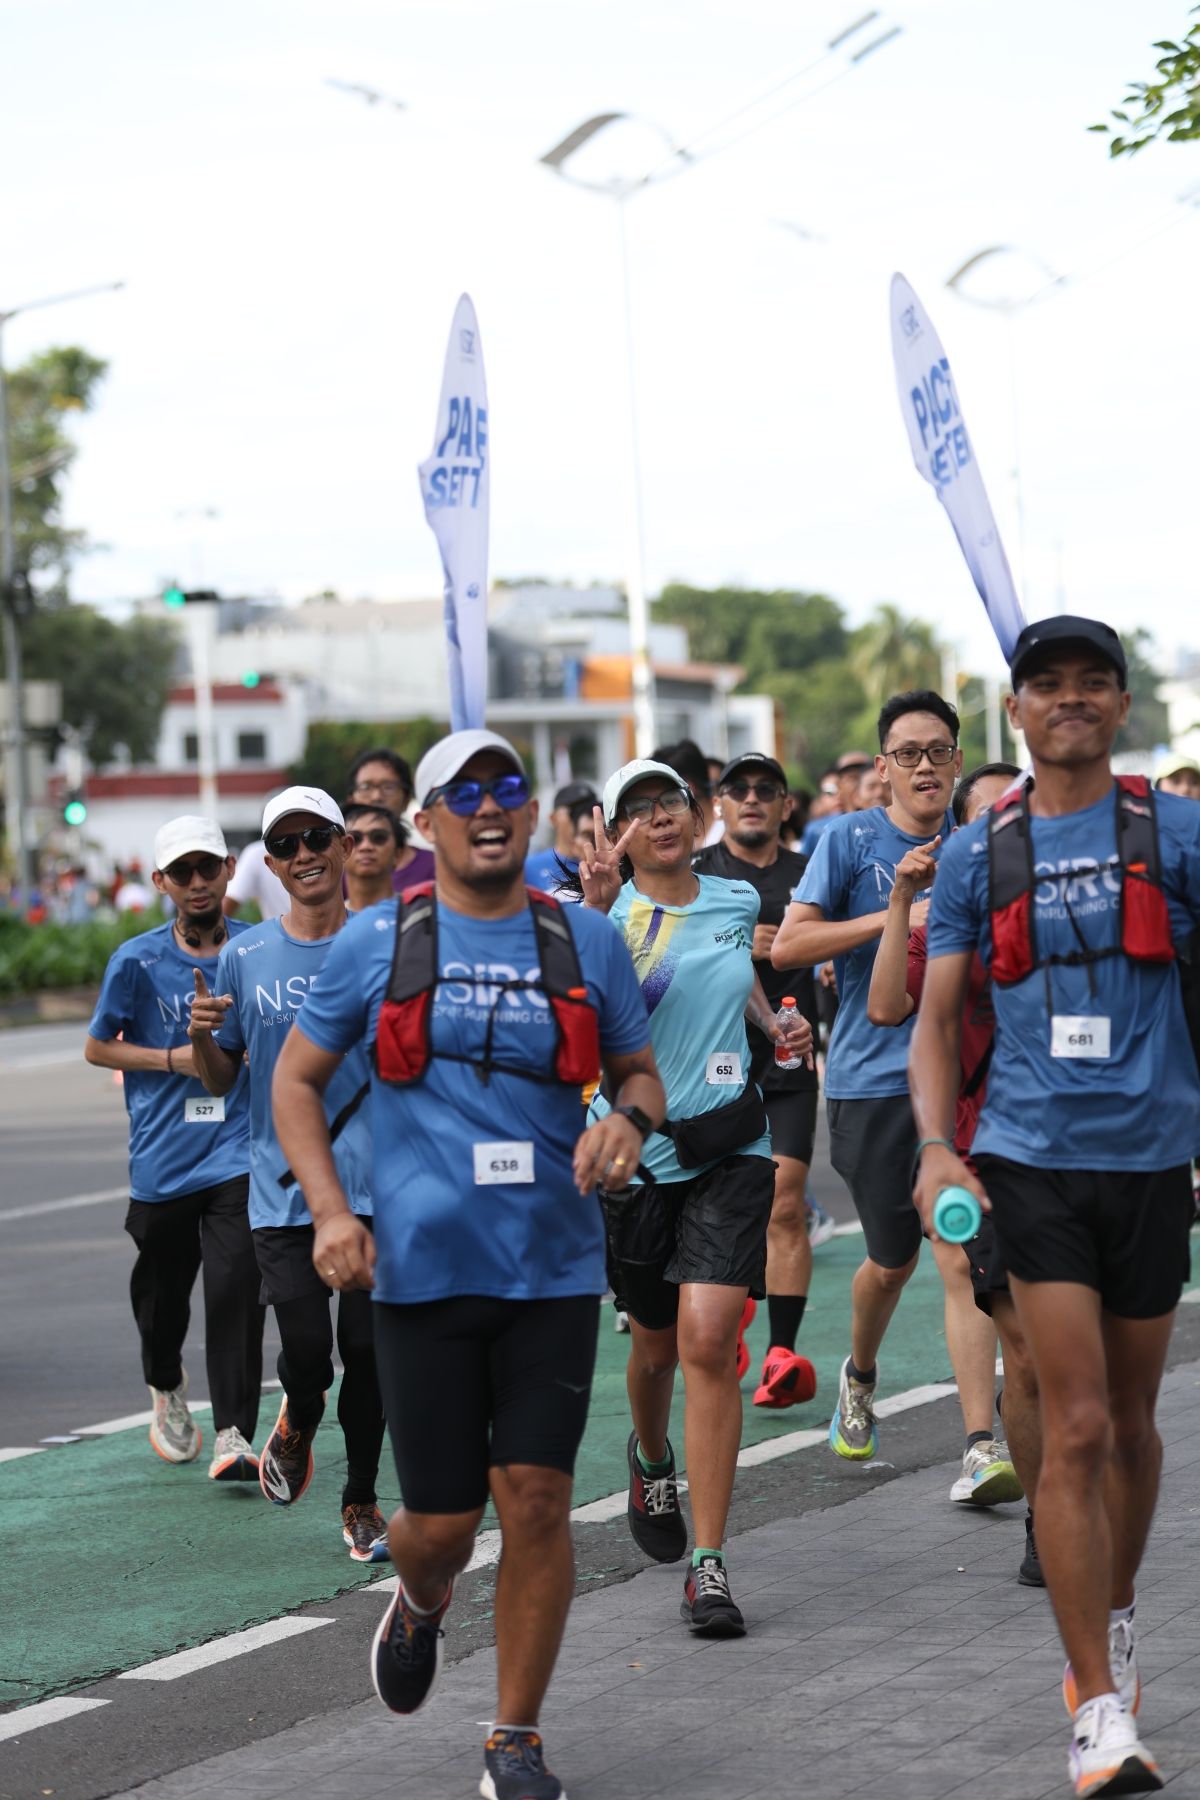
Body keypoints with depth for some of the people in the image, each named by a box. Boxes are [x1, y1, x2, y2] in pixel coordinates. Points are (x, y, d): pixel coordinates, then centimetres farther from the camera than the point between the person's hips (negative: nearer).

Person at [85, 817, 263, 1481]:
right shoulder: (137, 961, -2)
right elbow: (97, 1046, 5)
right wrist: (175, 1060, -7)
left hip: (237, 1153, 0)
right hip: (162, 1157, 1)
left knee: (235, 1290, -14)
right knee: (162, 1291, 13)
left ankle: (233, 1438, -14)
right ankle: (166, 1387, 44)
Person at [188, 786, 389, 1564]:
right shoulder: (245, 958, 5)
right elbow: (221, 1080, 11)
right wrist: (201, 1037, -10)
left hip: (375, 1183, 0)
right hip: (283, 1187, 0)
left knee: (367, 1349, 1)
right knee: (306, 1349, -9)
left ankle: (362, 1500, 18)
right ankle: (299, 1423, 25)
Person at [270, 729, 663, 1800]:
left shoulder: (588, 944, 6)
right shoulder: (376, 943, 2)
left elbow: (640, 1071, 16)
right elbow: (298, 1078, 9)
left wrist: (629, 1121, -9)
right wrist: (330, 1209, -4)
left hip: (554, 1266, 1)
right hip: (423, 1266, -1)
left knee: (536, 1497, -4)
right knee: (444, 1519, 1)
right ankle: (420, 1607, 39)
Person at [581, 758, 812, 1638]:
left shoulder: (737, 901, 7)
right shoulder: (606, 916, -5)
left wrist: (777, 1022, 13)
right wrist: (595, 910, -37)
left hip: (729, 1146, 1)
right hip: (635, 1152, -1)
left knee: (710, 1342, -13)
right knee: (656, 1343, 15)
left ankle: (709, 1567, -12)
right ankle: (652, 1462, 51)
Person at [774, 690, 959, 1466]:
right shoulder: (851, 839, -2)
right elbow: (787, 945, -10)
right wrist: (895, 917, -17)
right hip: (871, 1076, -1)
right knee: (892, 1261, 8)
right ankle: (860, 1377, 38)